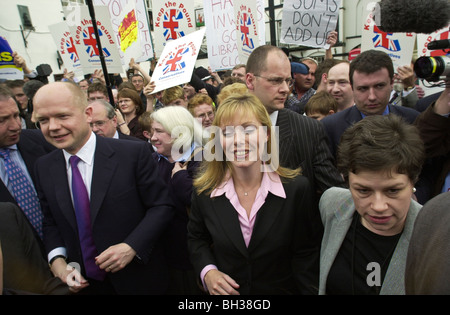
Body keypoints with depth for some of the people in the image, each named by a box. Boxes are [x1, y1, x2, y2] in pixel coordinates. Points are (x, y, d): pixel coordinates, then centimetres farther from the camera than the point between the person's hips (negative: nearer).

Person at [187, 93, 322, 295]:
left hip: (282, 289, -1)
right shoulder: (204, 189, -14)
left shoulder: (297, 188, -20)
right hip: (225, 291, 2)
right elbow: (196, 238, 1)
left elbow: (305, 255, -10)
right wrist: (207, 271, -14)